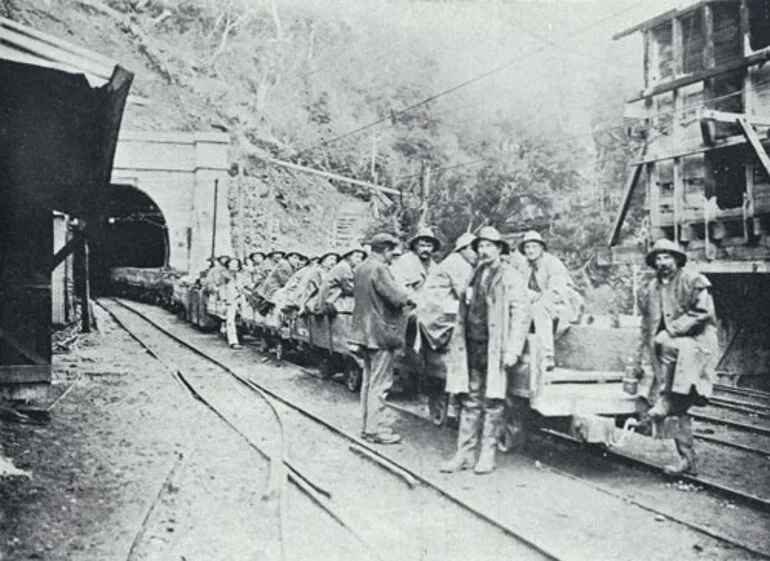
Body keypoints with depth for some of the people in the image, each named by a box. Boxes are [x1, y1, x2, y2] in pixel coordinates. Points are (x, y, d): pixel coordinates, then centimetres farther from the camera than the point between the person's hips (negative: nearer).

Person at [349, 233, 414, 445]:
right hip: (380, 332, -9)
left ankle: (368, 425, 24)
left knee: (369, 380, 16)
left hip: (364, 331, 9)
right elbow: (397, 297, -24)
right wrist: (409, 297, -3)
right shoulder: (380, 269, -18)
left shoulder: (360, 269, 11)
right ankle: (377, 429, 2)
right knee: (380, 383, -2)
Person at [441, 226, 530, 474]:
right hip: (472, 347, 5)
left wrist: (513, 350, -14)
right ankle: (464, 454, 13)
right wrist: (459, 343, 10)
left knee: (492, 402, 1)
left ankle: (487, 454, 11)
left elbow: (521, 314, -7)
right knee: (470, 402, 8)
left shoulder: (511, 277, -2)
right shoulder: (474, 275, 15)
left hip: (495, 349, -5)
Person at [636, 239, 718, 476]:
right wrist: (645, 361, 10)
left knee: (665, 342, -36)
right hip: (671, 349, 6)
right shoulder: (653, 288, 16)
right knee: (679, 407, 0)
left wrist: (671, 330, -18)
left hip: (695, 344, -5)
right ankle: (687, 459, 4)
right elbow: (647, 327, 17)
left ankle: (665, 403, -25)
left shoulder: (694, 281, -2)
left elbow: (702, 312, -14)